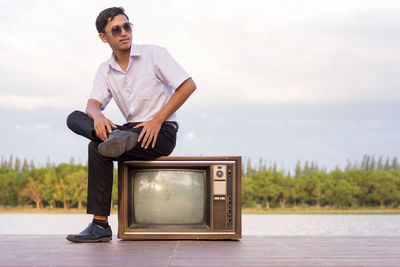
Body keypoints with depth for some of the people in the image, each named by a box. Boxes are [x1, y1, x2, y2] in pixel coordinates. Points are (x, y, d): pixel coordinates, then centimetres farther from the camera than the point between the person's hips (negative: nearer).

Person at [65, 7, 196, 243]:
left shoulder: (154, 54, -2)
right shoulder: (105, 71, 13)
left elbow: (189, 85, -8)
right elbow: (93, 103, 0)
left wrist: (157, 120, -15)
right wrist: (98, 116, -27)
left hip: (162, 132, -6)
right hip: (132, 130, 6)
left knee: (98, 149, -28)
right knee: (75, 118, -10)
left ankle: (101, 225, -26)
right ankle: (117, 138, -37)